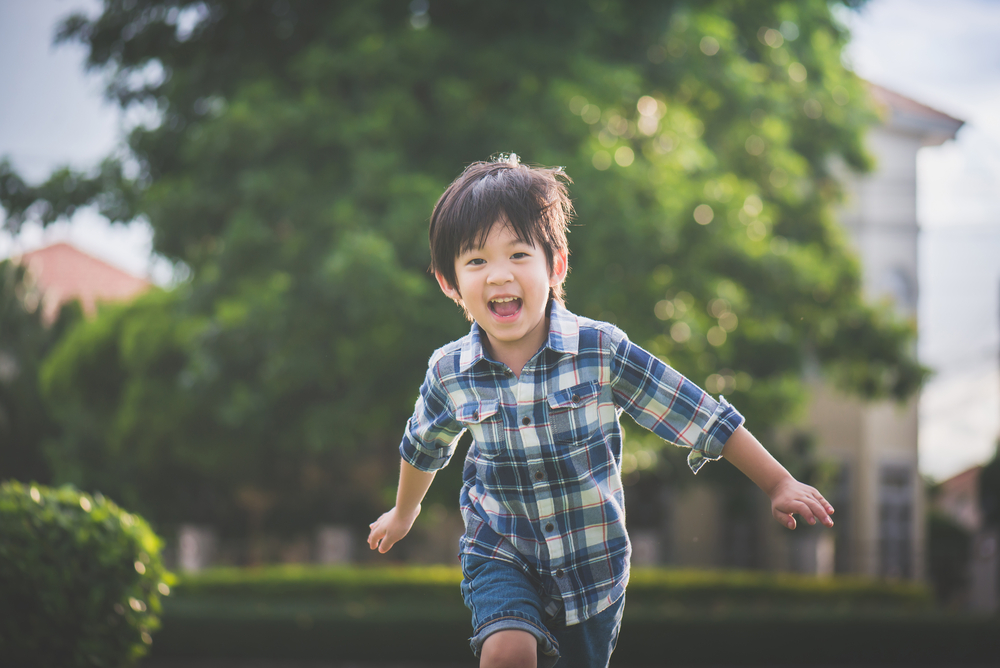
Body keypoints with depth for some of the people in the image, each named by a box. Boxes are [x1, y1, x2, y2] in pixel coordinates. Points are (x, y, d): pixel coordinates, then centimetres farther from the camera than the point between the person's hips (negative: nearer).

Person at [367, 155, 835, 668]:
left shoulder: (602, 351, -18)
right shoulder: (449, 373, -11)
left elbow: (702, 417, -9)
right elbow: (424, 446, 12)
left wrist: (777, 484, -6)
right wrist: (403, 512, 30)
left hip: (593, 557, 0)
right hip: (500, 551, 0)